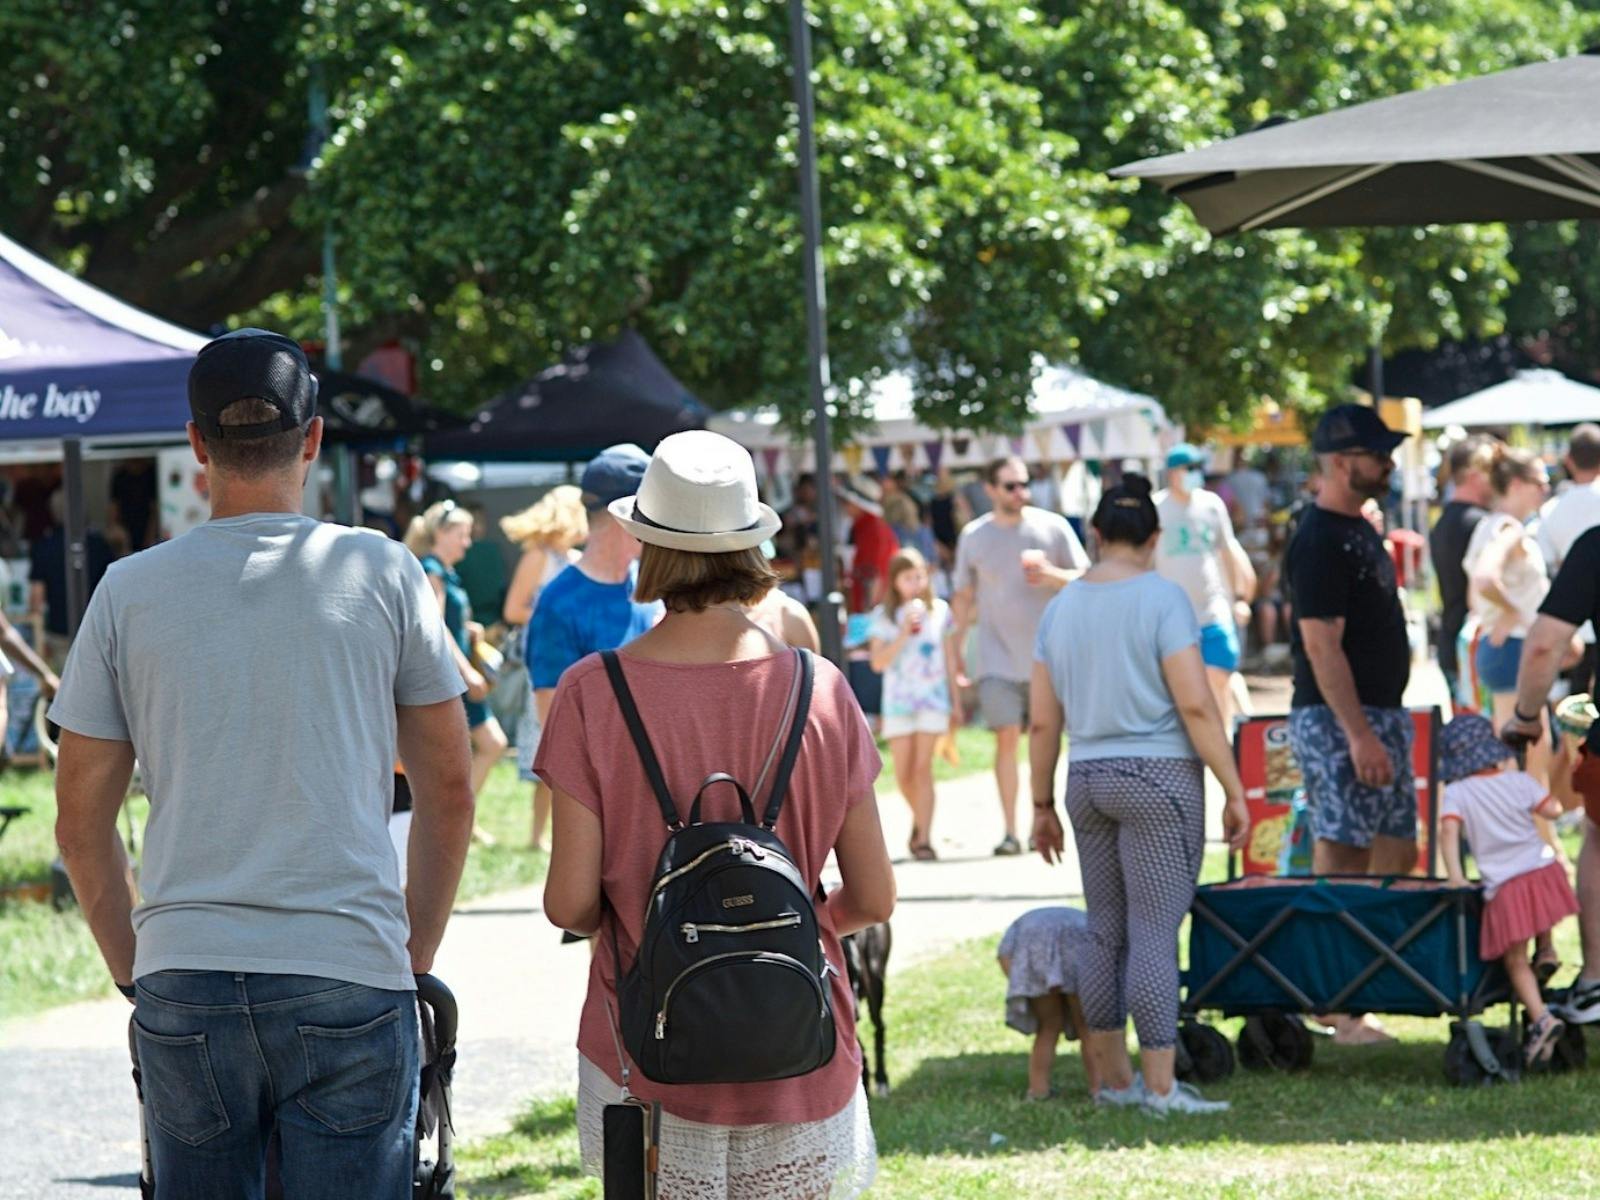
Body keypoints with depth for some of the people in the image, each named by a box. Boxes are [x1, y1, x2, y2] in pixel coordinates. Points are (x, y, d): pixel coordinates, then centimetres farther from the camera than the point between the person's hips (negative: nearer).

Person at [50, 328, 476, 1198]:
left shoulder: (130, 591, 5)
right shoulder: (382, 575, 3)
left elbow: (81, 822, 9)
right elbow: (448, 797, 7)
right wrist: (415, 957, 15)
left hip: (182, 989, 1)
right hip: (348, 981, -1)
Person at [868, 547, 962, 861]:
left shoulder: (940, 611, 5)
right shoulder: (884, 617, 1)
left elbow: (950, 658, 11)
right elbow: (878, 662, -6)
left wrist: (956, 700, 12)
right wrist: (904, 634, -16)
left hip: (933, 697, -1)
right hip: (898, 701, 1)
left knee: (923, 767, -9)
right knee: (904, 773, 2)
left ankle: (924, 838, -10)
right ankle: (919, 819, 29)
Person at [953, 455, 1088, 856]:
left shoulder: (1052, 527, 1)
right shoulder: (974, 536, 6)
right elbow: (964, 597, 15)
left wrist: (1053, 576, -16)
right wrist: (958, 647, 12)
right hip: (997, 656, 0)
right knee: (1007, 738, -8)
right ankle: (1009, 831, -8)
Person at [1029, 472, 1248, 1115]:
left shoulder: (1062, 607, 9)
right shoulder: (1161, 597, -9)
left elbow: (1043, 722, 11)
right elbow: (1196, 706, -13)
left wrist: (1042, 806, 19)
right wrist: (1234, 791, -8)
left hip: (1089, 780, 6)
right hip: (1159, 775, -6)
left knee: (1104, 932, 12)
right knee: (1155, 933, -6)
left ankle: (1111, 1077, 18)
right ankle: (1160, 1084, -6)